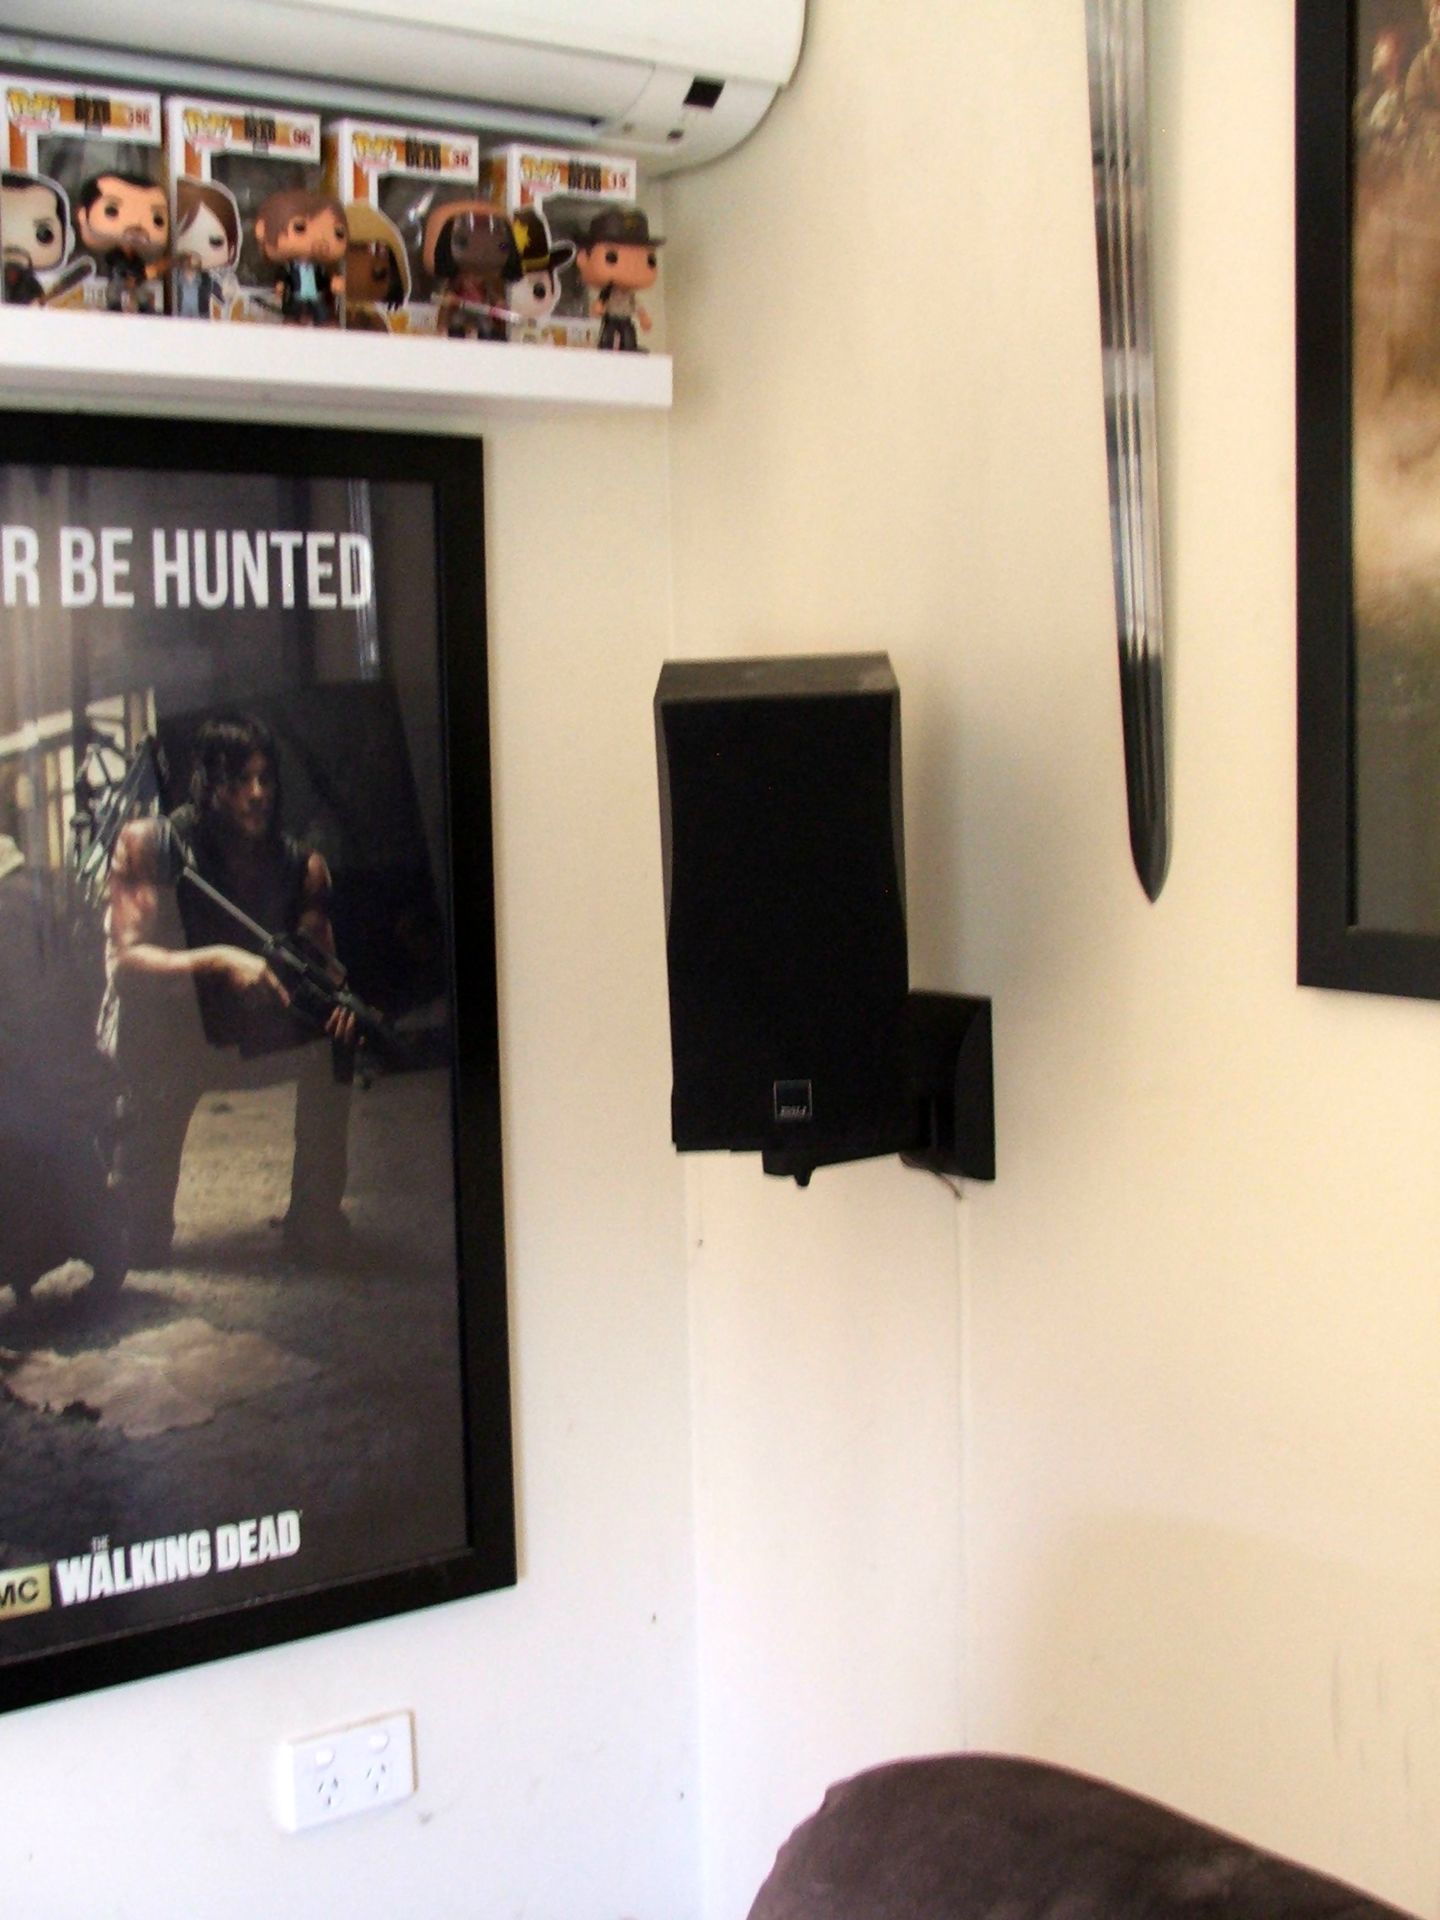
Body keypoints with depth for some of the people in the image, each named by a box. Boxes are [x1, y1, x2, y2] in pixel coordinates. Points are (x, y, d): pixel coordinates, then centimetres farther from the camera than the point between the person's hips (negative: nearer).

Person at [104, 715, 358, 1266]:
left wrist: (338, 997, -31)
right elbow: (126, 959, -23)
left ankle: (316, 1217, -7)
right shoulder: (146, 844, -15)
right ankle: (140, 1230, -3)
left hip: (258, 1024, 3)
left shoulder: (301, 866, -6)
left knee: (333, 1032, -19)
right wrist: (220, 961, -39)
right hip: (165, 1033, -2)